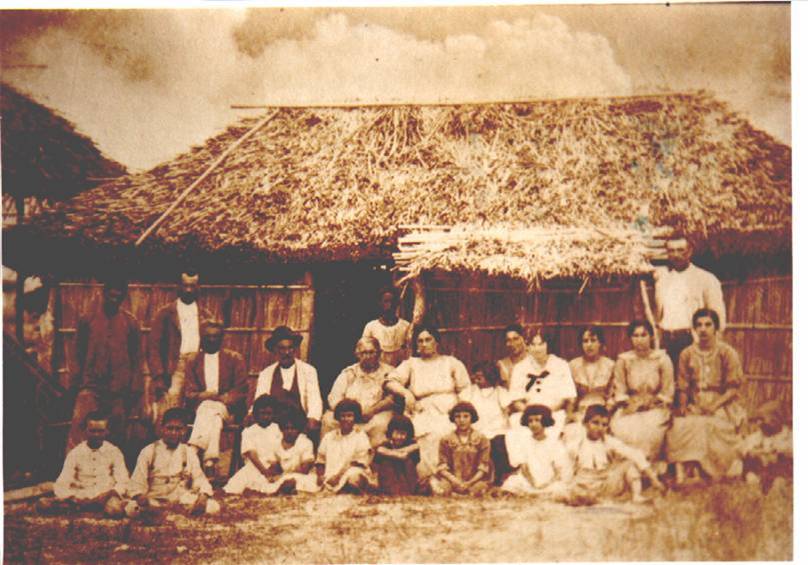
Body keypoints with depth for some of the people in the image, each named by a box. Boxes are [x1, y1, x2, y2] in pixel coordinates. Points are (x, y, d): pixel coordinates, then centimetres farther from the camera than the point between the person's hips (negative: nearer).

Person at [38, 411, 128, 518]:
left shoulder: (114, 452, 4)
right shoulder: (75, 453, 6)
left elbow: (123, 482, -1)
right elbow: (62, 484, -1)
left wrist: (109, 493, -23)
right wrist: (73, 498, -22)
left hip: (105, 496, -1)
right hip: (81, 496, 2)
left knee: (115, 509, -38)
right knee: (43, 504, -23)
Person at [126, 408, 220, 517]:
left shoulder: (189, 452, 10)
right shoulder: (148, 452, 4)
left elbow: (199, 478, 5)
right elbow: (137, 481, -1)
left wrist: (203, 496, -17)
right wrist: (139, 496, -24)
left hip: (183, 500, 1)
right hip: (154, 501, -1)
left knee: (213, 507, -24)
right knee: (131, 509, -32)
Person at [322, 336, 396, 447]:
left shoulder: (387, 372, 9)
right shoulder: (349, 373, 17)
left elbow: (392, 398, -4)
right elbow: (333, 398, 9)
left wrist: (372, 410, -18)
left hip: (375, 415, -2)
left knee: (382, 423, -35)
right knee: (329, 419, -25)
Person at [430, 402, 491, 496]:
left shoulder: (482, 439, 7)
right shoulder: (446, 440, 9)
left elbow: (483, 468, 1)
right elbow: (442, 467, 3)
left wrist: (470, 483, -14)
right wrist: (453, 480, -16)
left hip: (474, 481, 0)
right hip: (453, 481, 0)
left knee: (478, 489, -35)